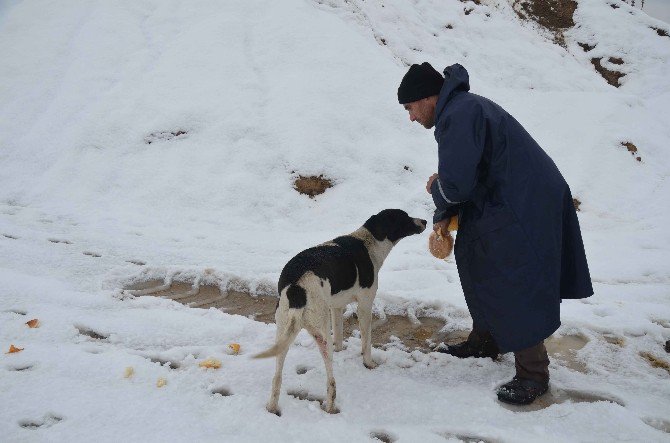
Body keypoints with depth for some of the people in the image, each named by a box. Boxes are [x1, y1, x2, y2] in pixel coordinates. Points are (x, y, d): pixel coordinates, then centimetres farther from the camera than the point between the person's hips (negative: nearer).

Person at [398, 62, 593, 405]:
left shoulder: (459, 115, -21)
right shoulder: (463, 108, 14)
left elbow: (456, 182, -27)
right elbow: (465, 173, 21)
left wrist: (437, 190, -4)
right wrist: (443, 215, 12)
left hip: (523, 209, -11)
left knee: (517, 289, -6)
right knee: (479, 268, 21)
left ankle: (533, 374, 5)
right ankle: (485, 340, 38)